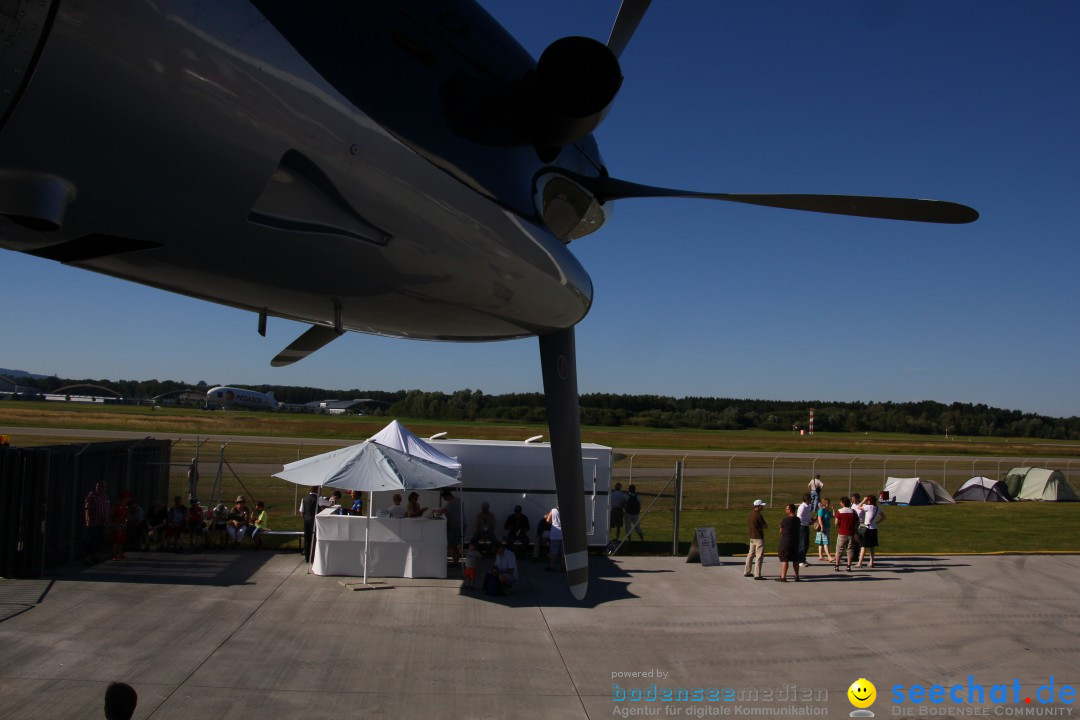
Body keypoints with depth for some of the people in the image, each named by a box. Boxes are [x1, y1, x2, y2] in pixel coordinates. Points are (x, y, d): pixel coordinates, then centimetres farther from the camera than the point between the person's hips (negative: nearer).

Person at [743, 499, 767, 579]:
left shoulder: (751, 513, 7)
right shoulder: (759, 515, -18)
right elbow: (765, 526, -11)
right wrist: (766, 524, 10)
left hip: (752, 537, 9)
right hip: (759, 538, -9)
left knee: (750, 555, 17)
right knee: (759, 556, -5)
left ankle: (747, 572, 23)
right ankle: (757, 575, -6)